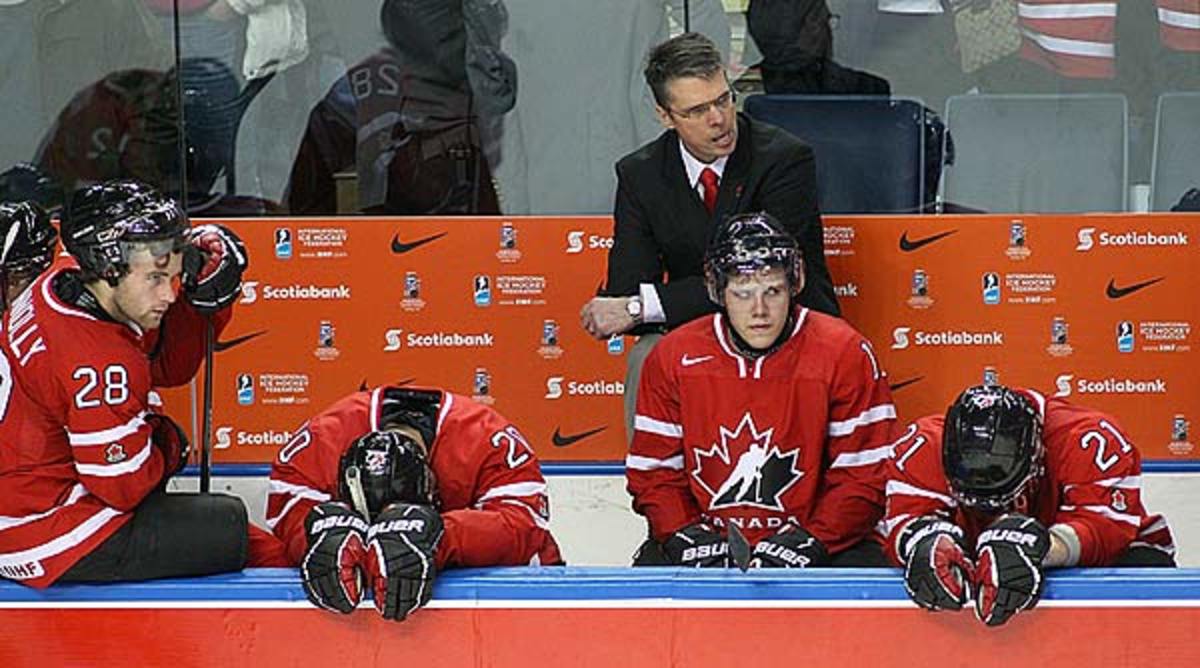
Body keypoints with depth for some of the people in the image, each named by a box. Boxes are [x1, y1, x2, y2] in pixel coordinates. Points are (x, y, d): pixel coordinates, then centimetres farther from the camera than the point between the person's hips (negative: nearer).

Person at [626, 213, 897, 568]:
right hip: (709, 536, 1)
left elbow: (863, 477, -6)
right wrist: (689, 537, -12)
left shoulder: (844, 353, -7)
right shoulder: (674, 358, 0)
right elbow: (653, 473, 5)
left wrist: (807, 542, -18)